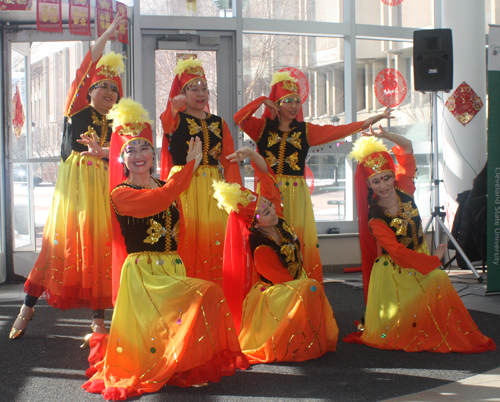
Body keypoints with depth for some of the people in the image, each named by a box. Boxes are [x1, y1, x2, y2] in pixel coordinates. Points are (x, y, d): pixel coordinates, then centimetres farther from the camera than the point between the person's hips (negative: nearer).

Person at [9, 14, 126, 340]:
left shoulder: (114, 128, 17)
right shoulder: (77, 111, 8)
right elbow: (85, 71, -3)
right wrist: (107, 35, -4)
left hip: (102, 188, 3)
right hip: (74, 184, -3)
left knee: (100, 245, -2)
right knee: (61, 241, -5)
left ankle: (99, 318, 3)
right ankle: (29, 306, 8)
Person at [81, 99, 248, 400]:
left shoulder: (165, 186, 16)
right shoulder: (121, 194, -5)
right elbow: (159, 199, -22)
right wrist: (191, 164, -14)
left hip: (173, 269, 6)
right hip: (143, 272, -6)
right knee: (209, 295, -22)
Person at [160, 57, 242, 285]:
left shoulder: (218, 123, 15)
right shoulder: (176, 119, 3)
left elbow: (229, 160, 11)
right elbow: (167, 123, -23)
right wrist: (174, 106, -46)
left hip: (213, 187, 4)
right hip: (184, 184, -4)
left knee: (214, 236, 0)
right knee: (186, 236, -8)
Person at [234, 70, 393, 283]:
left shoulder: (305, 130, 9)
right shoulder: (263, 127, 8)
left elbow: (338, 131, 0)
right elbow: (239, 118, -7)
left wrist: (372, 120, -9)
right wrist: (262, 101, -4)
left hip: (296, 192, 1)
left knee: (300, 241, -3)